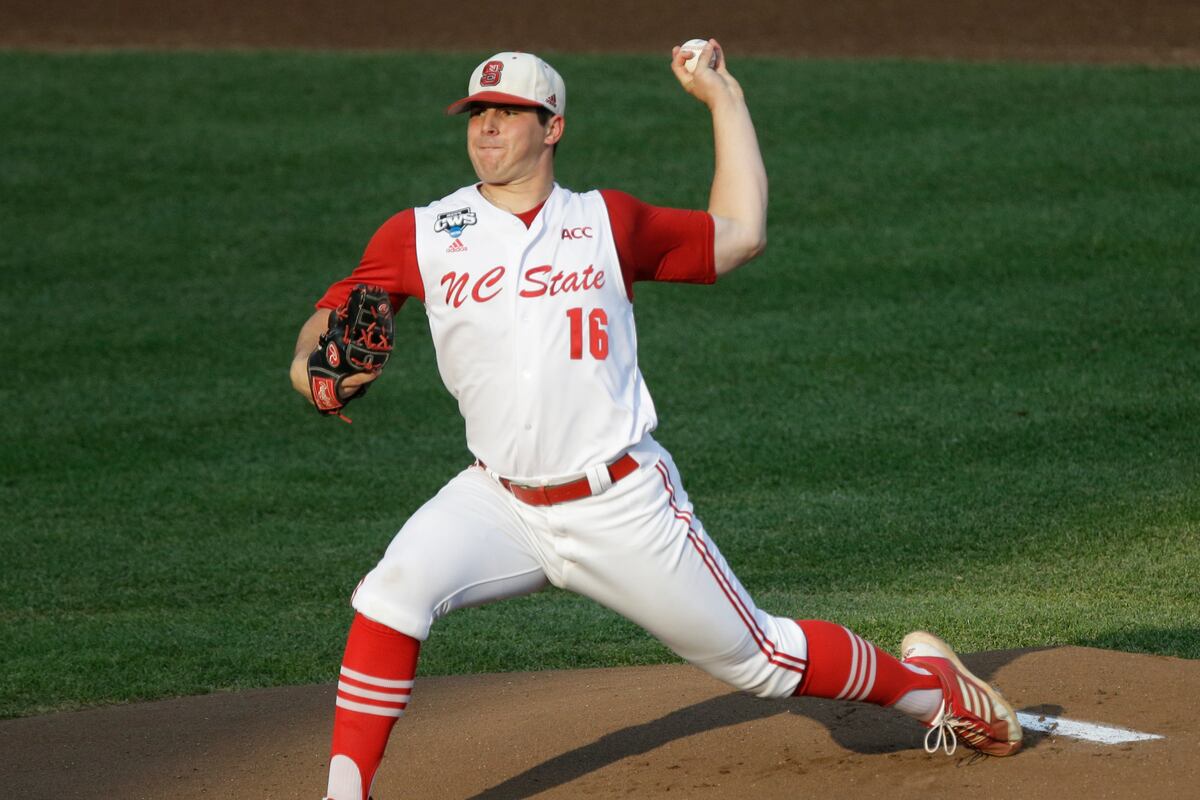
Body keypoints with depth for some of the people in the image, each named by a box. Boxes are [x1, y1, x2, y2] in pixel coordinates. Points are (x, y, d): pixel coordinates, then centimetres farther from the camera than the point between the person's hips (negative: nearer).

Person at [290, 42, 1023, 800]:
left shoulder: (607, 223, 2)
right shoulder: (420, 236, 1)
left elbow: (739, 234, 11)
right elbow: (335, 315, 2)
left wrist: (723, 95, 12)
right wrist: (310, 363, -22)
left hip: (623, 504, -1)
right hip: (499, 502, 1)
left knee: (757, 658, 6)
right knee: (396, 590, -26)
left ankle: (929, 683, 32)